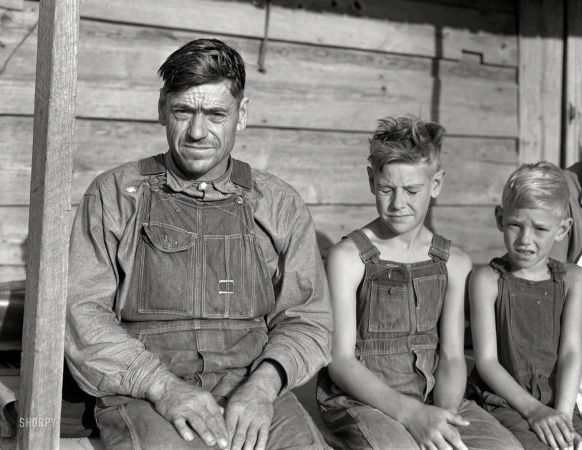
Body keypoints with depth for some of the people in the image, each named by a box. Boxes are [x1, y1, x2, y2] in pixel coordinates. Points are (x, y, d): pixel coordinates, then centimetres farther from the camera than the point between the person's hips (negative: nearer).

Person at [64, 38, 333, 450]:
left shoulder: (281, 206, 12)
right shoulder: (114, 195, 8)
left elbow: (307, 319, 9)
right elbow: (82, 312, 1)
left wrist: (263, 384, -11)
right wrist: (162, 386, -13)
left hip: (254, 394, 2)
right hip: (143, 396, -1)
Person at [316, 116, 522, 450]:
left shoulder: (455, 264, 7)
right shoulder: (348, 258, -6)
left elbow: (452, 356, 3)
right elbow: (341, 362, -10)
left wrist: (443, 416, -17)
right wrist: (410, 413, -22)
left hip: (433, 397, 4)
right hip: (359, 399, -4)